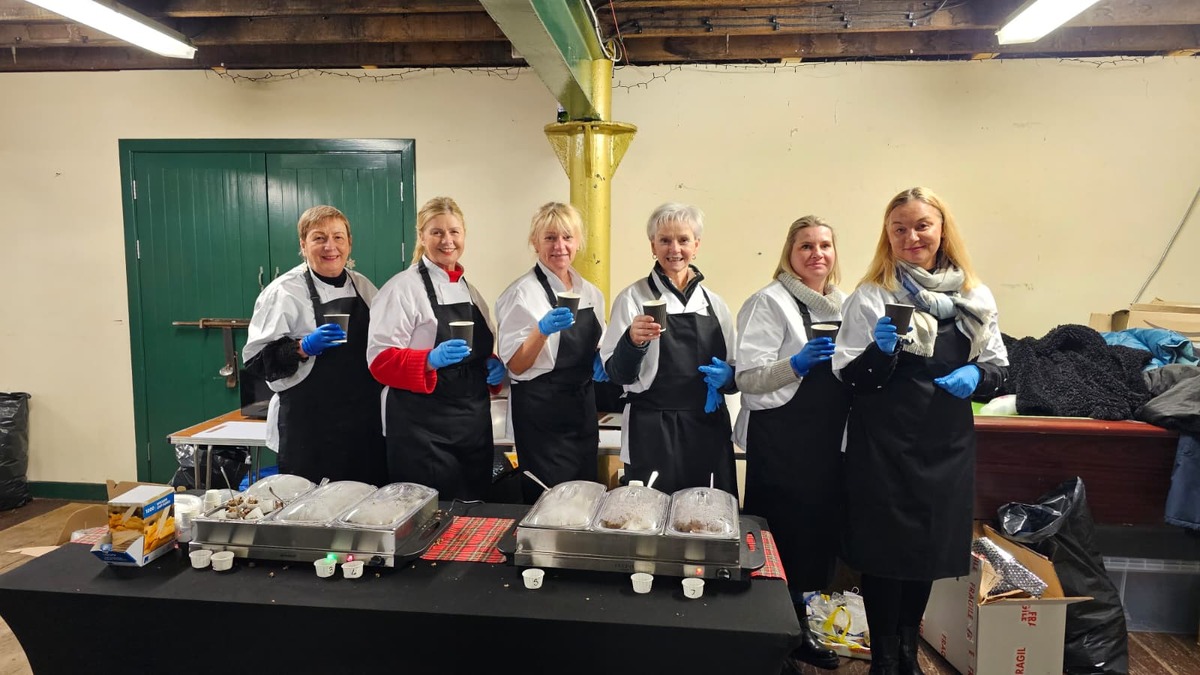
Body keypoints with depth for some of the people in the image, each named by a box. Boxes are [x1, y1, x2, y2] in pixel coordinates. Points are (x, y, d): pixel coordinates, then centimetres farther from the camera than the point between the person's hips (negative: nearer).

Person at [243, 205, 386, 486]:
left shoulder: (363, 286, 9)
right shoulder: (283, 291, -6)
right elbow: (257, 358, -8)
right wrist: (303, 347, -22)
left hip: (364, 420, 5)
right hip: (311, 427, -5)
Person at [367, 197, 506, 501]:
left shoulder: (469, 290, 14)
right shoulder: (403, 288, -7)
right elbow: (381, 360, -12)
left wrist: (494, 365, 1)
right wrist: (431, 360, -29)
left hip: (474, 422, 7)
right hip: (424, 428, -6)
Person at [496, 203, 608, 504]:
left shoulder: (590, 293, 8)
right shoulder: (522, 293, -12)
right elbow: (516, 365, -13)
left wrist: (601, 361, -1)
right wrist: (542, 330, -29)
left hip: (583, 408, 6)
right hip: (542, 413, -6)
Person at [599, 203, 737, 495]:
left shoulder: (714, 303, 9)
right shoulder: (633, 298, -2)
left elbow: (735, 370, 16)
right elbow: (617, 373, -6)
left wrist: (728, 376, -5)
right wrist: (633, 341, -24)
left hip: (709, 430, 4)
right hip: (652, 432, -3)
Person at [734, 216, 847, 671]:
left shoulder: (845, 305, 13)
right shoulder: (770, 302, -6)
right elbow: (747, 378, -13)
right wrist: (795, 364, -27)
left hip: (830, 439, 6)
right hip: (781, 439, -6)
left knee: (817, 528, 12)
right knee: (780, 532, -1)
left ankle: (797, 625, 30)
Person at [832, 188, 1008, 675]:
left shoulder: (975, 296, 7)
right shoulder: (869, 297, -5)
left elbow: (999, 367, 12)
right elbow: (848, 378, -6)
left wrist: (976, 375, -9)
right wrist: (880, 350, -24)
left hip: (949, 442, 4)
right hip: (884, 443, -4)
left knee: (931, 545, 15)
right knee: (884, 548, 3)